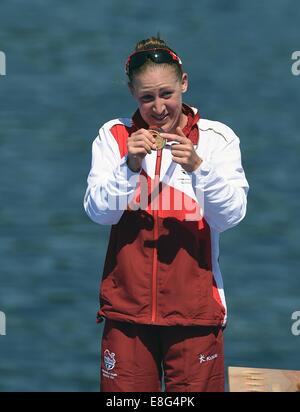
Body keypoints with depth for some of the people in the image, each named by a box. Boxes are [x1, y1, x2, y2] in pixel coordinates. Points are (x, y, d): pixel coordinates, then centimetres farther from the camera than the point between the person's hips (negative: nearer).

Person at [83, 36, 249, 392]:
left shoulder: (216, 138, 0)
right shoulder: (114, 136, 3)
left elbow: (231, 216, -9)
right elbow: (98, 212, -5)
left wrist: (198, 167, -24)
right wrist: (130, 166, -20)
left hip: (194, 306, -1)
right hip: (128, 302, 1)